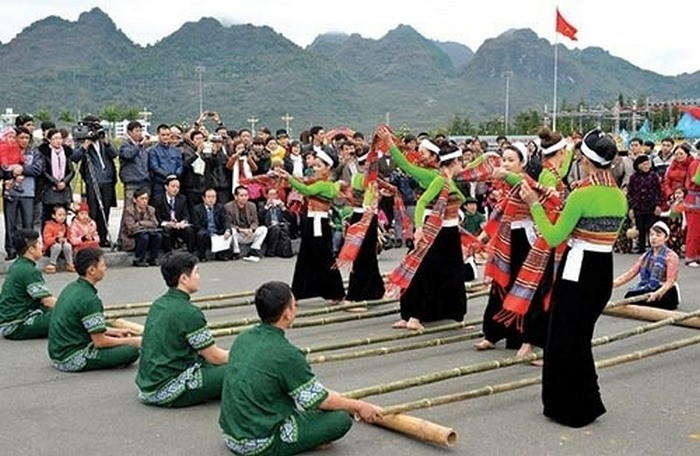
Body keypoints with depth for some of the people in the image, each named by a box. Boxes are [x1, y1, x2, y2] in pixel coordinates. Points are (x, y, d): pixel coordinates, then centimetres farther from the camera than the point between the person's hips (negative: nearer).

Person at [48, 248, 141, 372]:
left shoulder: (71, 288, 6)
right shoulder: (89, 299, -22)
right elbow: (100, 342, -19)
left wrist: (116, 332, 16)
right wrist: (133, 341, -8)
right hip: (73, 360, -9)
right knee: (132, 350, -14)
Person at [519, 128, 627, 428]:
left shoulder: (582, 195, -18)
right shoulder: (619, 197, 6)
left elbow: (553, 238, -14)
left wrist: (534, 204, -6)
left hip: (577, 273, -7)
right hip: (604, 273, 7)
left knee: (563, 339, 7)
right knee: (581, 339, 21)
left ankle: (568, 409, 15)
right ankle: (587, 403, 28)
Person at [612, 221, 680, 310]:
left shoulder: (671, 256, -7)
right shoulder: (646, 256, 11)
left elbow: (670, 282, -19)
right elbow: (629, 274, 5)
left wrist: (657, 294, -39)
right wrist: (612, 284, -11)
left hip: (666, 291, -6)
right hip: (650, 290, 6)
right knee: (629, 295, -27)